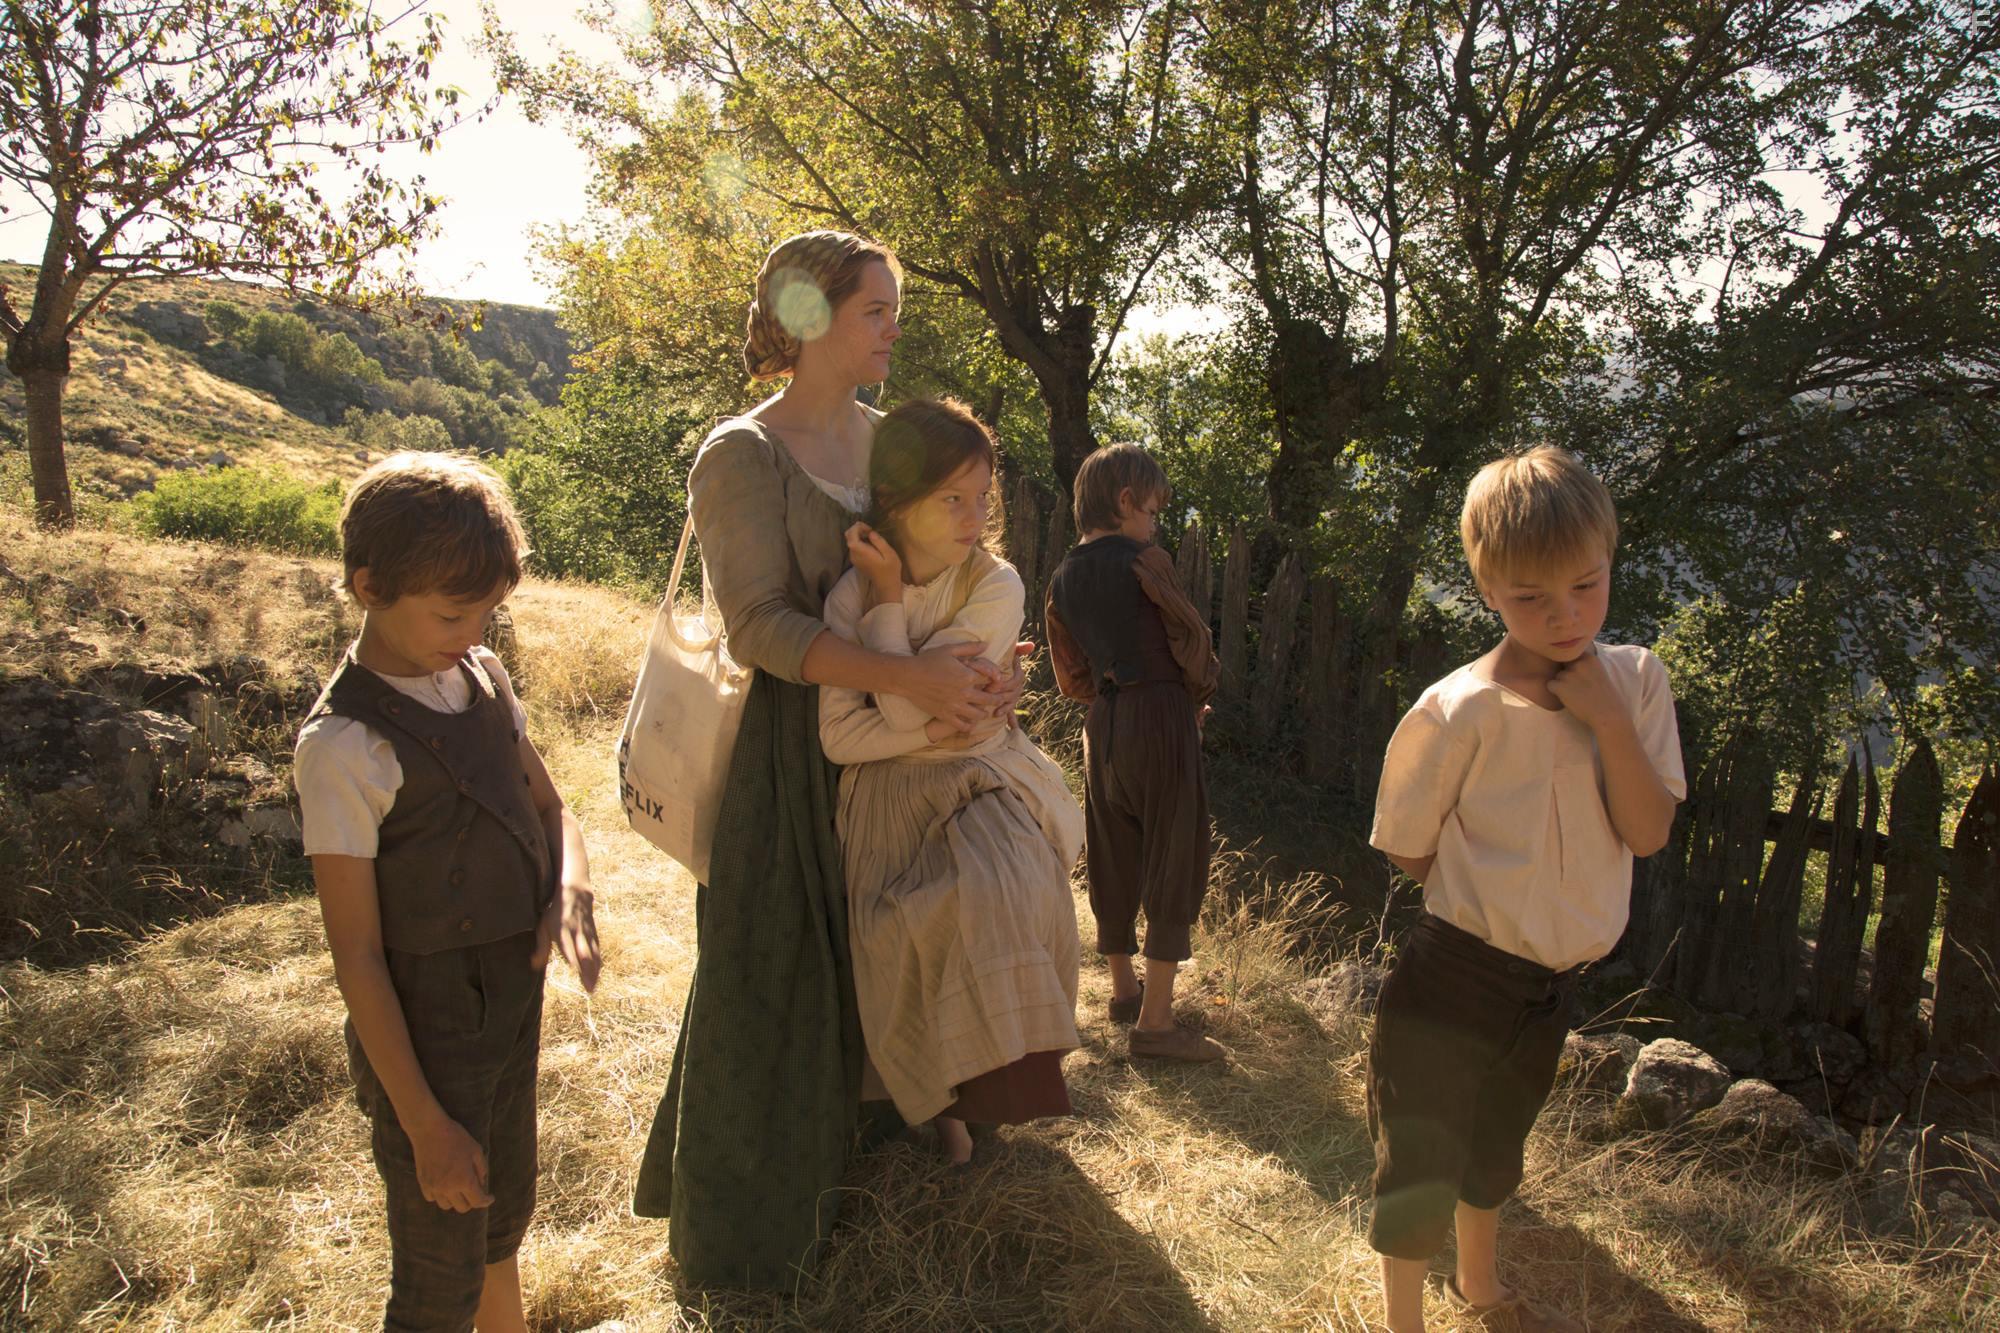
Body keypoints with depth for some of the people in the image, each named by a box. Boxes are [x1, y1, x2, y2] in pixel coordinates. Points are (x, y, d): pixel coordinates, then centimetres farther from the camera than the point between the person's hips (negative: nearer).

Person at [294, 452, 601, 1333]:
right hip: (426, 1032, -7)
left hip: (514, 999, 7)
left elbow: (549, 806, 10)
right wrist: (423, 1124, -16)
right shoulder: (345, 745, -22)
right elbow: (356, 953, -19)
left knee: (506, 1211, 27)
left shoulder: (483, 678, -1)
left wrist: (569, 890, -13)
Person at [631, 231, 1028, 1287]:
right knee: (772, 982, 5)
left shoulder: (885, 439, 8)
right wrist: (905, 676, -32)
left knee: (865, 970, 15)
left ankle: (845, 1175, 36)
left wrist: (977, 673, -13)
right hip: (785, 751, -6)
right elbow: (759, 625, -20)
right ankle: (744, 1222, 25)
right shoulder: (741, 455, -12)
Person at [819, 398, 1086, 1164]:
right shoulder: (848, 594, -4)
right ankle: (946, 1098, 6)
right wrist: (941, 728, -16)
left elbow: (903, 709, -17)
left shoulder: (996, 587, -9)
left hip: (982, 784, -1)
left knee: (998, 896, -30)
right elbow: (838, 736, -10)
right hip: (889, 799, 1)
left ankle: (991, 1083, -4)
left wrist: (888, 598, -13)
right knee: (909, 931, -23)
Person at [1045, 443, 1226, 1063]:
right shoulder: (1144, 560, -10)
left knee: (1112, 861, 16)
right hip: (1162, 716, -7)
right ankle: (1155, 1021, 0)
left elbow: (1072, 680, 13)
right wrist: (1198, 695, 13)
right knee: (1174, 863, -1)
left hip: (1102, 726, 7)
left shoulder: (1061, 581, 9)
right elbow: (1192, 640, -5)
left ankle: (1124, 988, 33)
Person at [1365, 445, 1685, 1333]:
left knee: (1495, 1149, 29)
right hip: (1456, 981, -6)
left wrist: (1607, 719, -21)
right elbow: (1409, 853, -11)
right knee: (1421, 1168, 7)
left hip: (1550, 983, 6)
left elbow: (1648, 833, -12)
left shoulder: (1633, 680, -6)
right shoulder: (1461, 711, -22)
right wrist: (1492, 894, -8)